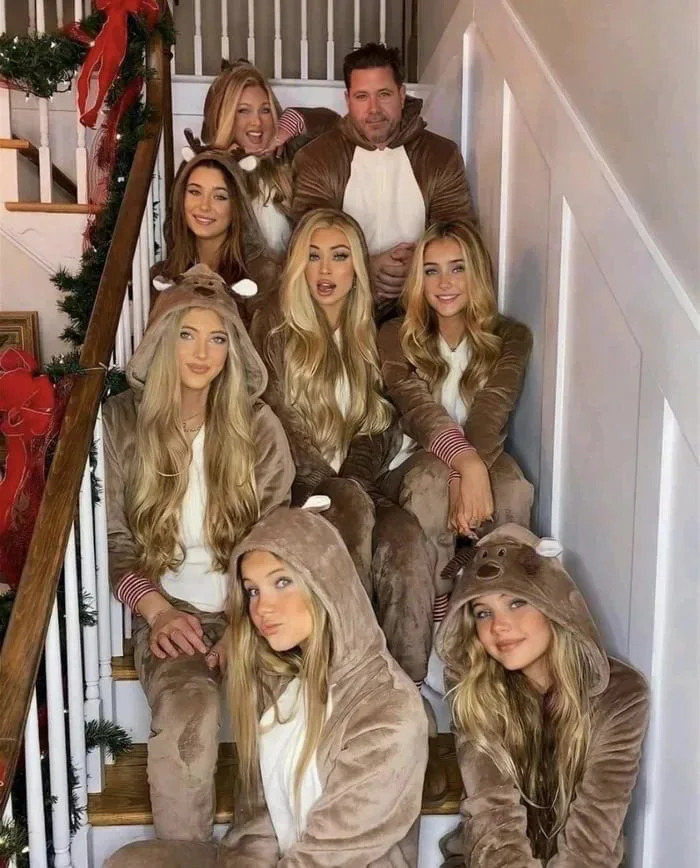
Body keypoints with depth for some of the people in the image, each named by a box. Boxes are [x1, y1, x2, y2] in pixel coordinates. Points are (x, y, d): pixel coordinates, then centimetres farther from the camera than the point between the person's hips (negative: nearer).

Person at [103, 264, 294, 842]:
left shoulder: (257, 425, 4)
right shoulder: (122, 420, 2)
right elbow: (112, 538, 3)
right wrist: (155, 608, -12)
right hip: (171, 609, -1)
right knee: (187, 713, -32)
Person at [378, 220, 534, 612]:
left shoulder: (510, 338, 0)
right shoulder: (397, 337, -2)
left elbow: (491, 416, -17)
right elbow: (420, 410, -19)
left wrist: (462, 480, -37)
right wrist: (468, 465, -40)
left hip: (483, 462, 1)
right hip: (413, 465, -1)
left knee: (515, 491, -33)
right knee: (431, 481, -36)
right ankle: (435, 616, -22)